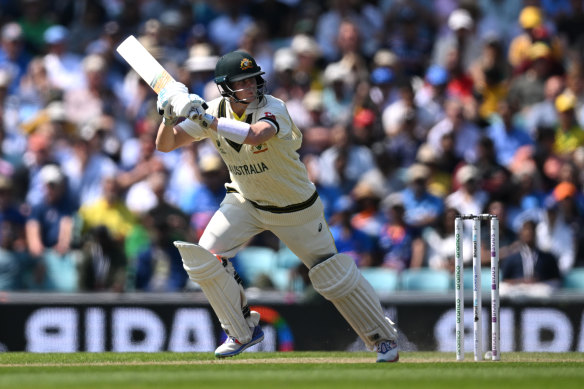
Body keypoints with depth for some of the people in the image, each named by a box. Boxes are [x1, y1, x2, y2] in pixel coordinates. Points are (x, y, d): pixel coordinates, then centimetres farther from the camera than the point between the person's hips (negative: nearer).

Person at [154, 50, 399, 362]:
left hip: (295, 207, -4)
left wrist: (205, 119, -52)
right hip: (245, 201, 4)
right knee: (204, 255, -13)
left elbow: (254, 135, -52)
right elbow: (165, 145, -9)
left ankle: (383, 338, 17)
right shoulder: (215, 111, -13)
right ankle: (243, 331, 6)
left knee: (333, 275, -1)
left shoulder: (273, 109, -28)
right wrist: (170, 117, -29)